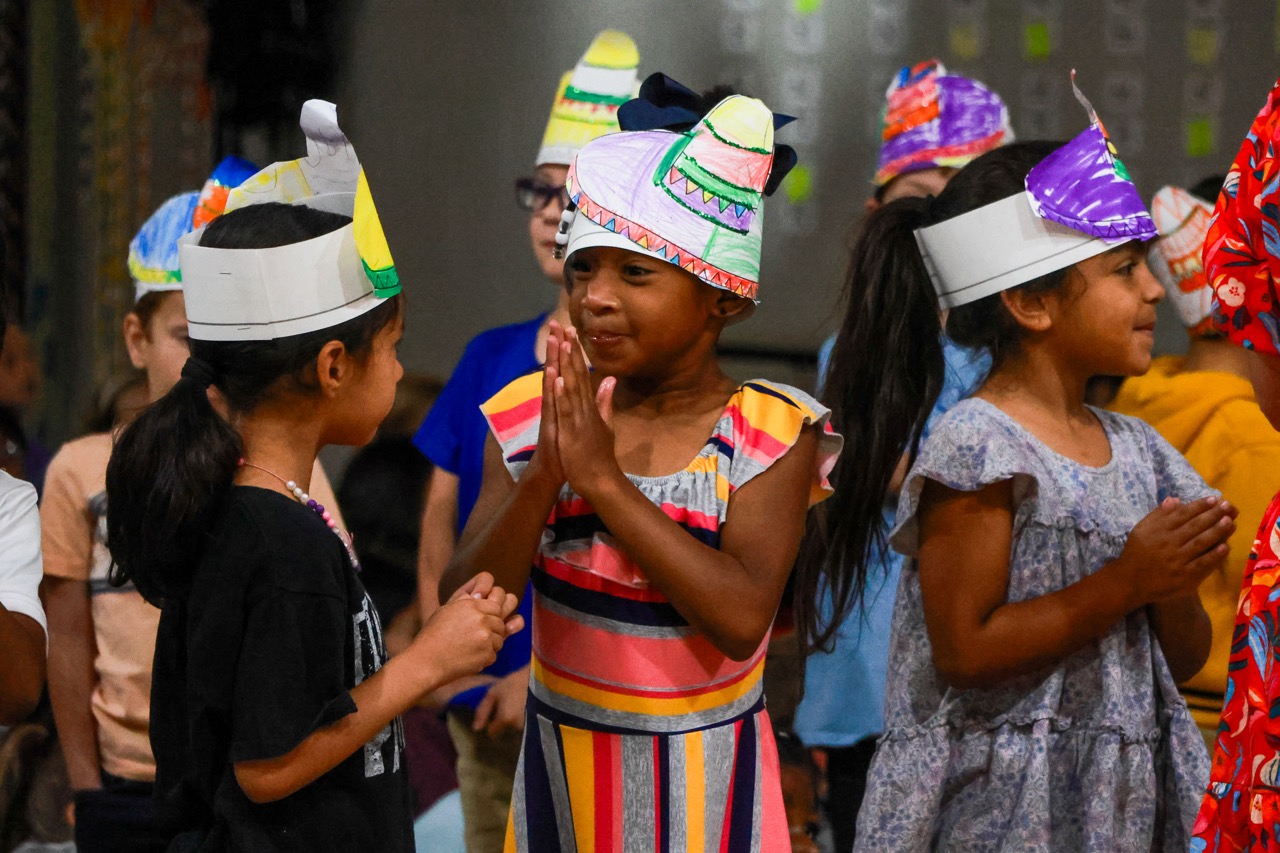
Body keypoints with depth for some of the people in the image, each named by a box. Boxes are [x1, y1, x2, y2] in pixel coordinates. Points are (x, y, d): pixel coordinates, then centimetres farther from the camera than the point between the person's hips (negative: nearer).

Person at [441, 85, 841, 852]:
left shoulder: (772, 435, -11)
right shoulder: (530, 415, -3)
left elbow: (742, 620, -24)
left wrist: (604, 478, -25)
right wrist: (543, 477, -24)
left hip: (702, 779, -2)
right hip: (563, 762, 2)